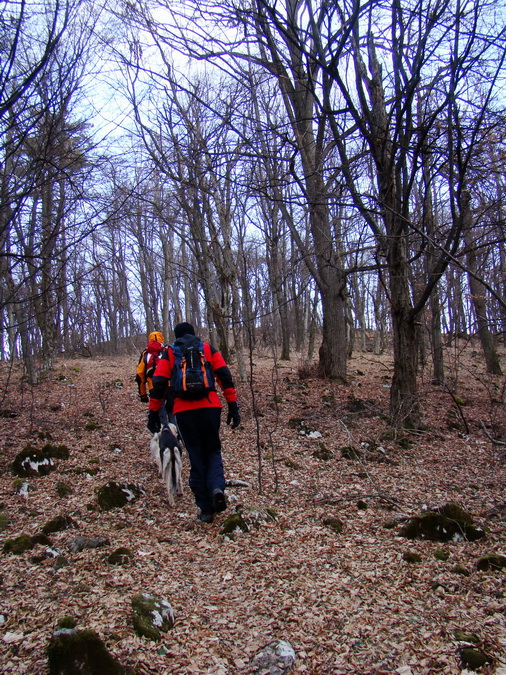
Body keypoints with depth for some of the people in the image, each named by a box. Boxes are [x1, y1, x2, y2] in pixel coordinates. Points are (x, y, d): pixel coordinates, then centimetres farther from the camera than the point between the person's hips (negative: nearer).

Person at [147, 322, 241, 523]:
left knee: (196, 457, 9)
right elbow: (225, 377, 4)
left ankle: (206, 509, 8)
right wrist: (233, 406, 4)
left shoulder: (168, 353, 12)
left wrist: (153, 413, 8)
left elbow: (159, 384, 4)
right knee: (213, 451, 17)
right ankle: (217, 487, -12)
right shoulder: (208, 348, 13)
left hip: (184, 411, 0)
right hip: (210, 407, 0)